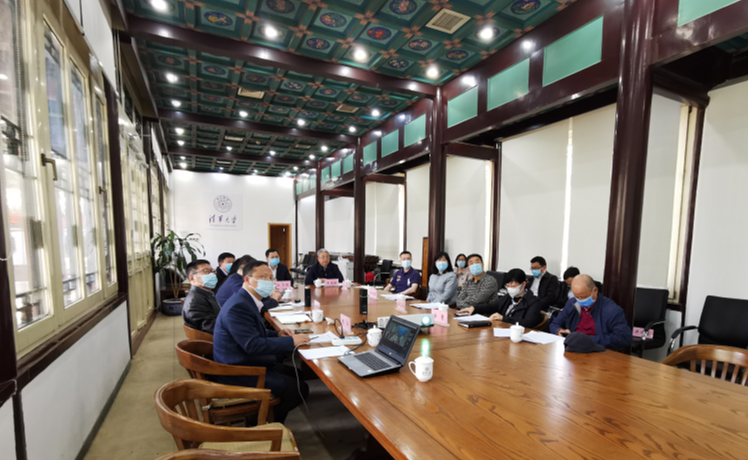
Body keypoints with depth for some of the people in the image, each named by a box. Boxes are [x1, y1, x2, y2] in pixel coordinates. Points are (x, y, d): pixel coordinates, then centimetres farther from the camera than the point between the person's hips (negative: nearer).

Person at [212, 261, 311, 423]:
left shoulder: (247, 301, 8)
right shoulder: (238, 307, -24)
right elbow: (253, 345, -29)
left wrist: (277, 334, 3)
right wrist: (291, 341, -23)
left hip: (245, 364, 10)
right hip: (238, 374, -10)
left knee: (298, 375, 12)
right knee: (299, 389, -11)